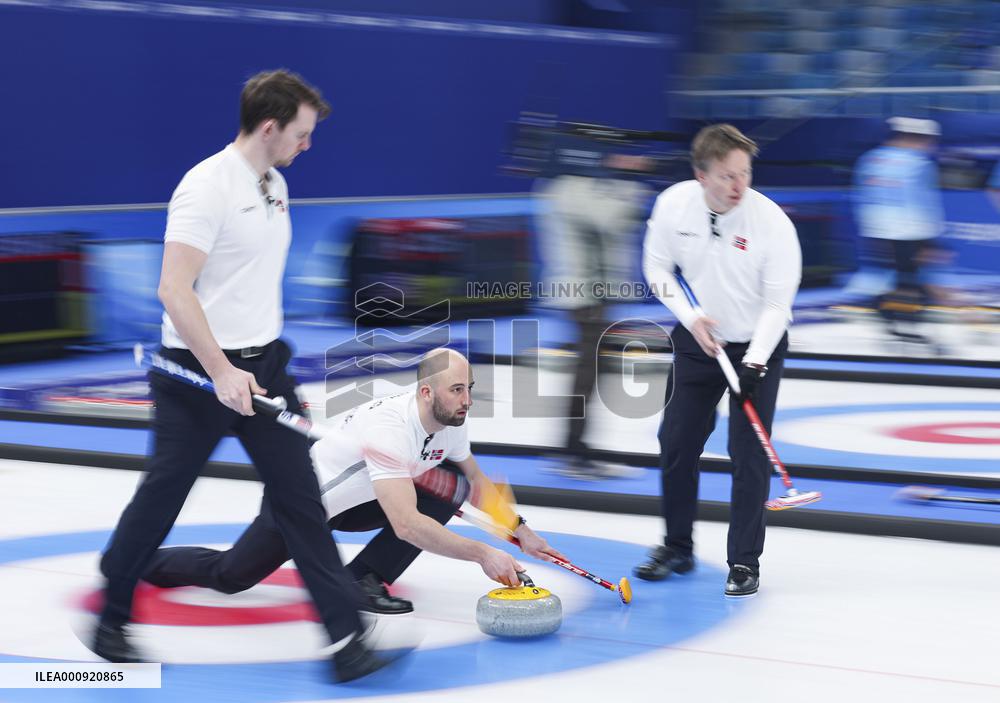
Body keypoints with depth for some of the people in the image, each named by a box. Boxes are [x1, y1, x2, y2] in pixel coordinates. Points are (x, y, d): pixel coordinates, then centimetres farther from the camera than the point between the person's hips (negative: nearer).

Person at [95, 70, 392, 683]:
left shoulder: (274, 184, 10)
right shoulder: (207, 186, -18)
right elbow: (175, 291, -23)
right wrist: (222, 373, -25)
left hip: (262, 364, 7)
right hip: (199, 372, -7)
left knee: (299, 495, 0)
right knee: (161, 499, 7)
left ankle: (347, 637, -2)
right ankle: (111, 618, 27)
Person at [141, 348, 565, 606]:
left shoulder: (450, 421, -11)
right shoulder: (390, 428, -38)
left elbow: (477, 481, 10)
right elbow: (407, 525, -45)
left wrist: (521, 532, 0)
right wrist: (482, 554, -44)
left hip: (351, 501, 8)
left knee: (451, 486, -10)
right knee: (229, 576, -6)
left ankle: (364, 578, -7)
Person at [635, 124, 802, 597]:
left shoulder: (772, 222, -23)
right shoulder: (673, 204, -14)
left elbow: (777, 303, -19)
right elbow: (657, 267, 0)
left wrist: (754, 364, -28)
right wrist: (690, 317, -13)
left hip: (757, 345, -3)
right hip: (697, 341, 3)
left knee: (748, 452, -9)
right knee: (676, 442, 5)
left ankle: (744, 562, 2)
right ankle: (677, 548, 23)